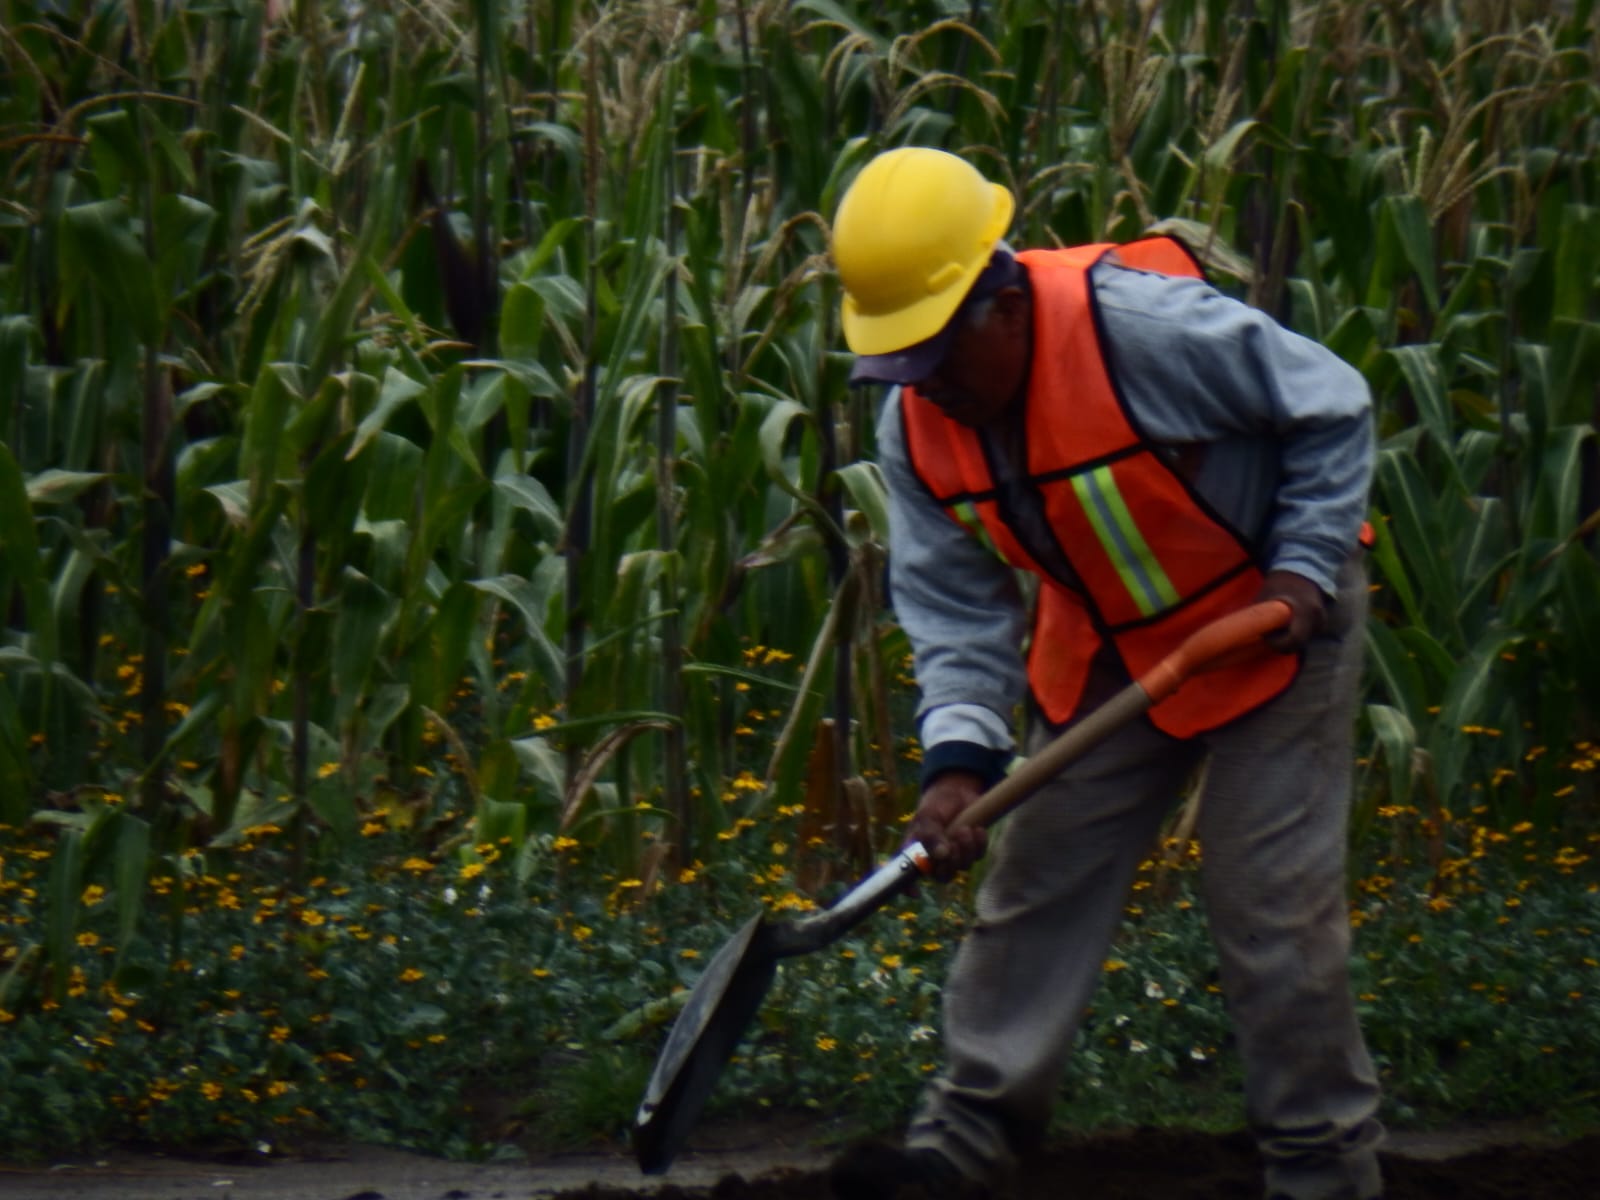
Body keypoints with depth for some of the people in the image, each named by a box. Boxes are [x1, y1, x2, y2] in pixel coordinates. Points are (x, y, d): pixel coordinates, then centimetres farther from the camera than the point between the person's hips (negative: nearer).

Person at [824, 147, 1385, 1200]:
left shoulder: (1146, 326, -30)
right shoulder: (917, 425, -10)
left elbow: (1334, 411, -17)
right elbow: (957, 604, -5)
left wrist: (1304, 566, -20)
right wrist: (959, 752, -19)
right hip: (1101, 654, 6)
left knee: (1270, 903, -7)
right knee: (1038, 880, 4)